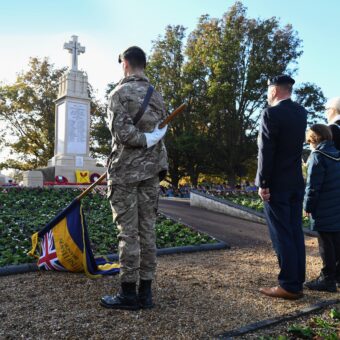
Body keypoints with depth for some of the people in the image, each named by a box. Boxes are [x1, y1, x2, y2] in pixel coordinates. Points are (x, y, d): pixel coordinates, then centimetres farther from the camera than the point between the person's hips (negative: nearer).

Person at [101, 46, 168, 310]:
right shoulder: (157, 95, 13)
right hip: (151, 170, 6)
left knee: (128, 232, -1)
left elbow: (123, 133, -18)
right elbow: (162, 133, 13)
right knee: (148, 230, 7)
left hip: (126, 171, -5)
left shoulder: (120, 93, -6)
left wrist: (146, 140, -6)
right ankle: (145, 292, 15)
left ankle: (128, 293, 8)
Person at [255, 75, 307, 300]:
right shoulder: (301, 113, 9)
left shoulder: (271, 114, -13)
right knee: (295, 233, 11)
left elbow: (266, 152, -17)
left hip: (276, 184, -7)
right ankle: (298, 283, 18)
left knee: (282, 235, -2)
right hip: (296, 182, 8)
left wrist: (262, 184, -12)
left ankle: (289, 286, 3)